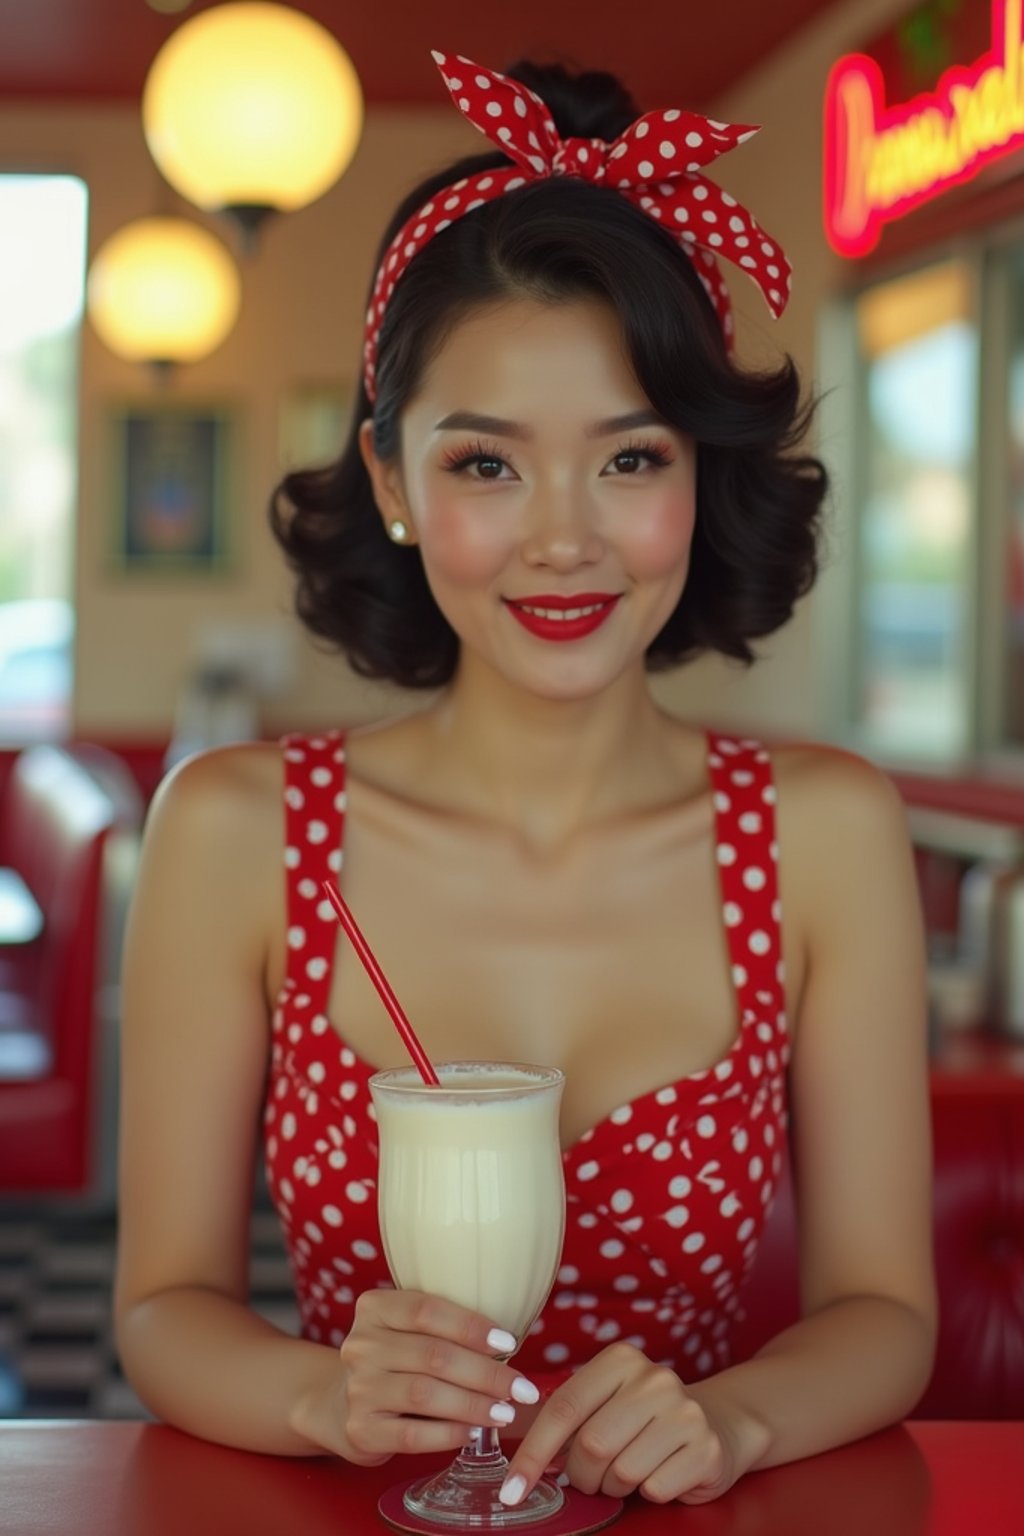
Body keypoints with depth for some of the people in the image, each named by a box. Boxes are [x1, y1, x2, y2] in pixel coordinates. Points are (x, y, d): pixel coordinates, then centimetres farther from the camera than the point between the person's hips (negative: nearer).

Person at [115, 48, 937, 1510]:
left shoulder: (831, 832, -3)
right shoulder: (232, 831, -6)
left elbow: (880, 1308, 0)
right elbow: (169, 1304, -2)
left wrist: (733, 1418, -18)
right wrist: (327, 1397, -20)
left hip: (685, 1517, 0)